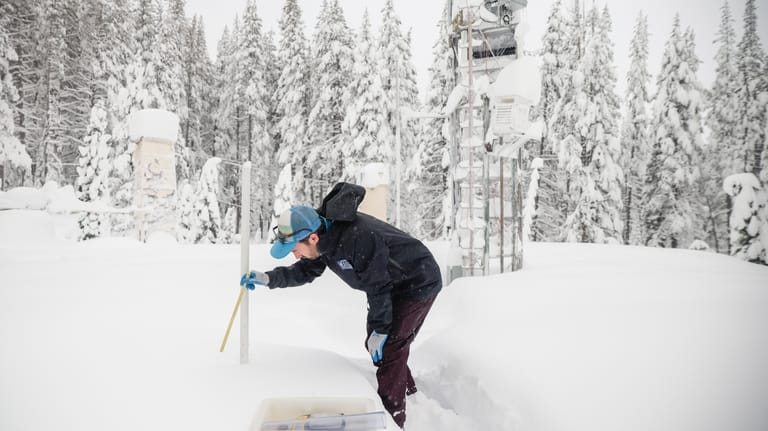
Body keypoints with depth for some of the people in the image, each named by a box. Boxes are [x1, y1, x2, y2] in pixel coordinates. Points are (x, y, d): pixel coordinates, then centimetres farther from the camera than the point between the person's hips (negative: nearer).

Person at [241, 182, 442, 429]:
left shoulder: (357, 237, -37)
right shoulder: (326, 239, -9)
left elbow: (378, 288, -29)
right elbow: (306, 271, 7)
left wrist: (379, 330, -18)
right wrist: (268, 278, -7)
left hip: (418, 284, -9)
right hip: (392, 286, 9)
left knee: (387, 347, -10)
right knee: (375, 343, 18)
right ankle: (407, 390, 39)